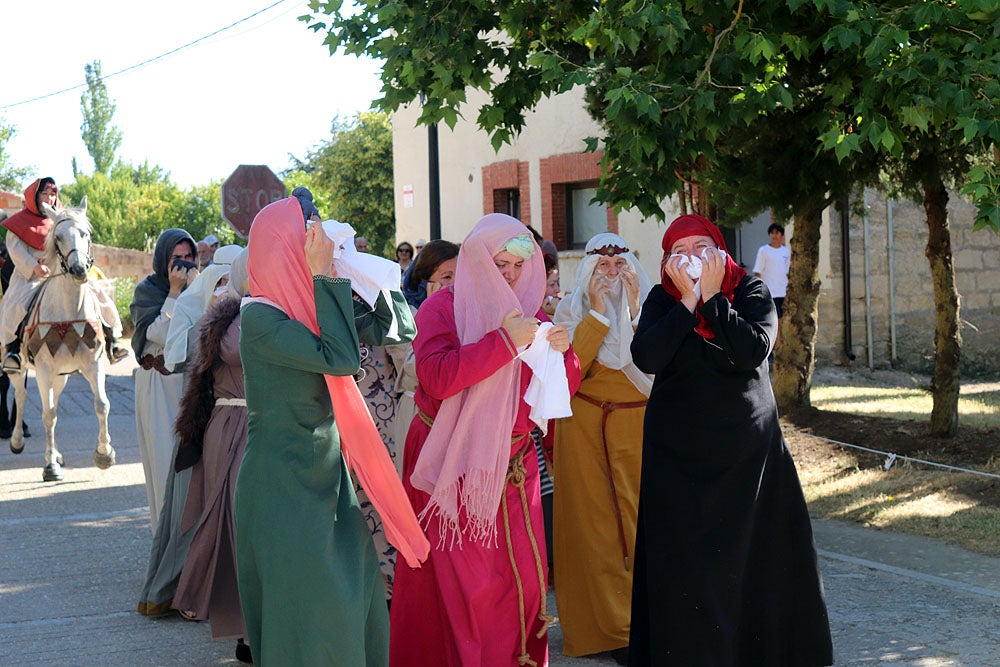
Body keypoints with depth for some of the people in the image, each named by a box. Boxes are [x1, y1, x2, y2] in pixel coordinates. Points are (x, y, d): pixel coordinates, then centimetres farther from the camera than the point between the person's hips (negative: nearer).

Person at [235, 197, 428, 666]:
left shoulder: (306, 306, 8)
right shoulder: (259, 316, -16)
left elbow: (385, 328, 14)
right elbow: (340, 359, -25)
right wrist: (325, 278, -20)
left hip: (325, 476, 8)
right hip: (284, 483, -8)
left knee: (357, 599, 11)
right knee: (306, 612, -1)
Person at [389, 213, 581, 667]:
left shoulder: (529, 311, 10)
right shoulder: (442, 307, -4)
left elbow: (564, 389, 12)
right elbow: (436, 377, -20)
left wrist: (561, 352, -10)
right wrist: (503, 340, -24)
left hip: (512, 461, 4)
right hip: (453, 462, -4)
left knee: (523, 576, 1)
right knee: (461, 582, -5)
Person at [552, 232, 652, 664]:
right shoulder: (572, 308, 4)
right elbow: (568, 368, -11)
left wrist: (635, 309, -14)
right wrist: (598, 312, -13)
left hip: (637, 423, 0)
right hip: (584, 425, 0)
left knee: (639, 516, -4)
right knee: (593, 519, -3)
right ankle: (608, 627, 2)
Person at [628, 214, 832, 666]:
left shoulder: (751, 292, -1)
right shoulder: (662, 300, 2)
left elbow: (754, 351, -19)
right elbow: (646, 358, -16)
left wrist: (712, 297, -16)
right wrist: (688, 300, -15)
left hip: (746, 448, 0)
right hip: (678, 453, 1)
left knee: (753, 556, 1)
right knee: (682, 559, -2)